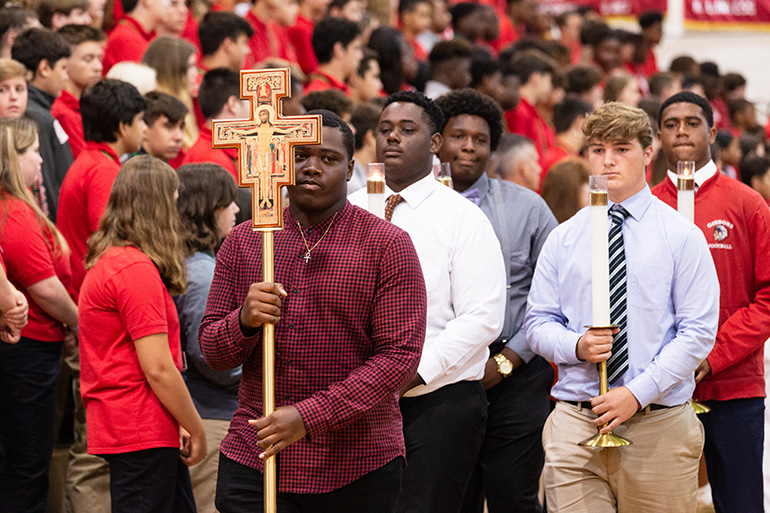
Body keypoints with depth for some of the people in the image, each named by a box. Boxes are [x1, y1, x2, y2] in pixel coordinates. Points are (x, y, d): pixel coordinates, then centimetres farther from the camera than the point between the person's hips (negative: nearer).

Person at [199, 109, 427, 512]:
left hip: (357, 464, -2)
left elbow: (401, 354, -10)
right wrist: (244, 321, -14)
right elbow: (212, 352, 10)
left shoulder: (387, 245, -2)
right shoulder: (242, 242, 9)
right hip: (254, 460, 2)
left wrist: (309, 416, -17)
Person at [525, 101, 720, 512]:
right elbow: (538, 323, 11)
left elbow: (698, 332, -4)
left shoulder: (681, 235, 2)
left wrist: (638, 393, -13)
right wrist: (576, 345, -12)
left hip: (658, 426, -2)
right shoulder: (563, 239, 10)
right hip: (576, 423, 2)